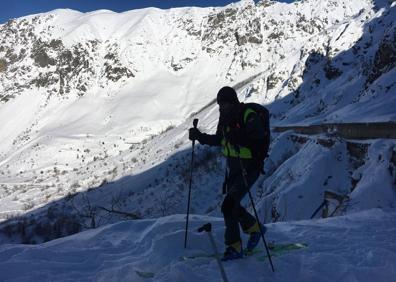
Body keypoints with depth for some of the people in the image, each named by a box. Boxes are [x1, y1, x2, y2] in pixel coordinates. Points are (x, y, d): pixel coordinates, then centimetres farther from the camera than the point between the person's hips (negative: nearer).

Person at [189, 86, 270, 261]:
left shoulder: (249, 117, -20)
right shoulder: (225, 117, 4)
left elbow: (261, 142, -27)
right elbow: (218, 140, 17)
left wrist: (238, 138, -39)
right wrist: (200, 137, 3)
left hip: (249, 168, -8)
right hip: (232, 166, 8)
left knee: (228, 205, -14)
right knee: (232, 205, 16)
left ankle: (234, 247, 2)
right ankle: (255, 228, 41)